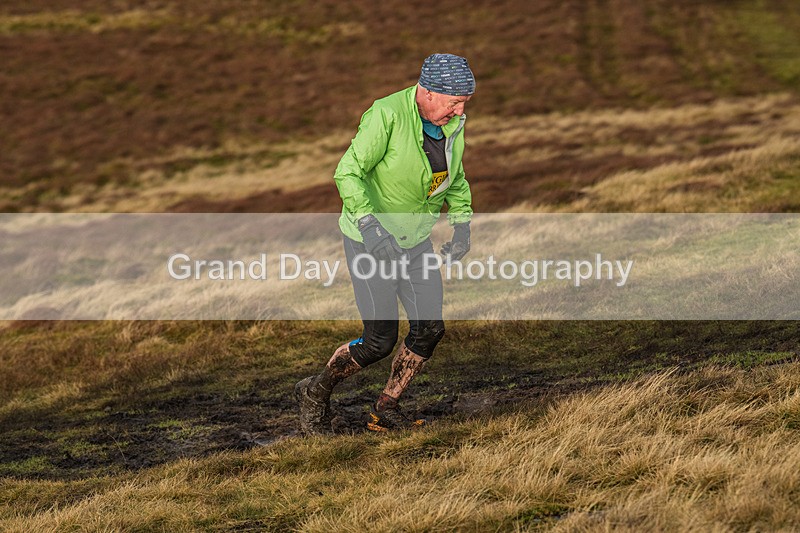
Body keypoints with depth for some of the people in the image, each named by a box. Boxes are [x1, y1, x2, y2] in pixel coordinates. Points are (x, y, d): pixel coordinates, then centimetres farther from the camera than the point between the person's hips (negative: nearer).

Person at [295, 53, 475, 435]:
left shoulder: (451, 123, -4)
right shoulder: (387, 116, -26)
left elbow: (454, 178, 12)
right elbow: (348, 173, -26)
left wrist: (462, 226, 0)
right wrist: (372, 227, -37)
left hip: (413, 239, 7)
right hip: (368, 237, -6)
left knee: (429, 328, -2)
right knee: (380, 342, -5)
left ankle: (386, 411, 16)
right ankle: (316, 393, 19)